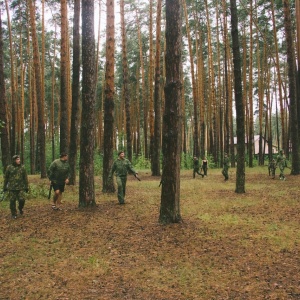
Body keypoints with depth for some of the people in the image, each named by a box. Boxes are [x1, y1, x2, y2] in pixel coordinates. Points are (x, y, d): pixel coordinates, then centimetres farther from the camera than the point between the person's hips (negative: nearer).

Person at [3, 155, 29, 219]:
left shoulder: (22, 167, 2)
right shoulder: (9, 167, -1)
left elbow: (25, 178, 7)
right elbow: (6, 178, 6)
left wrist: (26, 187, 6)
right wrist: (4, 187, 7)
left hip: (21, 188, 0)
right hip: (12, 188, 0)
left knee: (22, 199, -7)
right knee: (12, 201, 2)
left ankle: (20, 208, 24)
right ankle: (14, 214, 18)